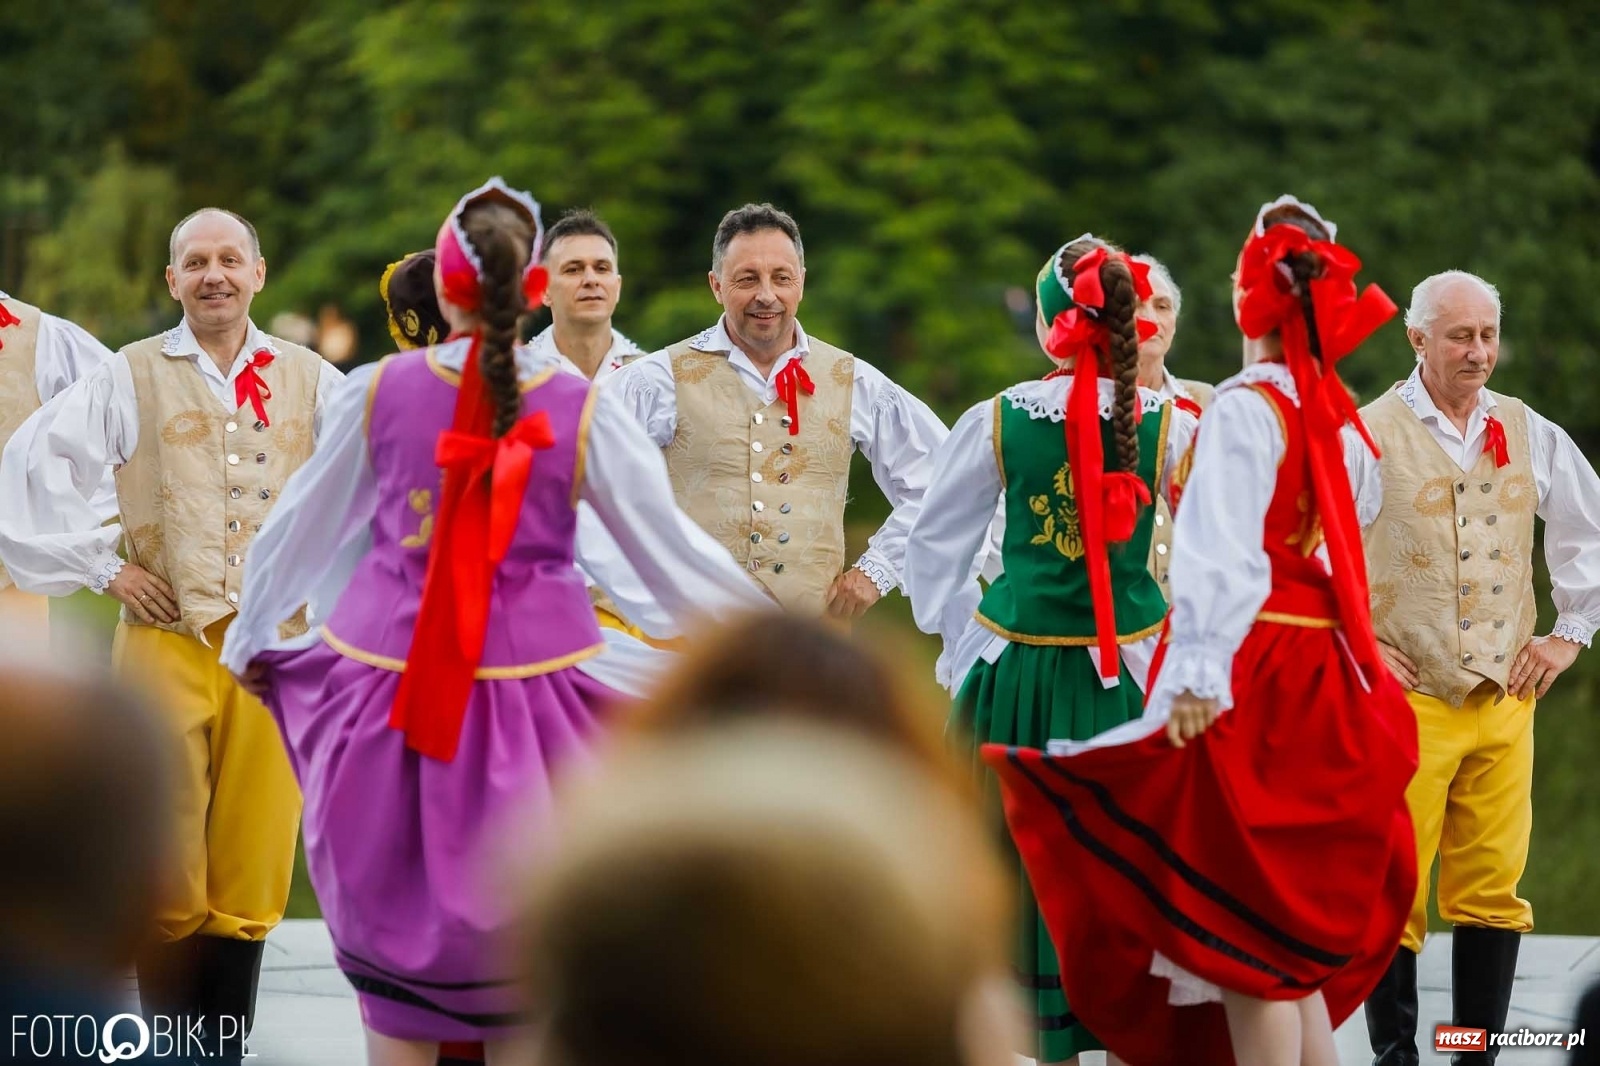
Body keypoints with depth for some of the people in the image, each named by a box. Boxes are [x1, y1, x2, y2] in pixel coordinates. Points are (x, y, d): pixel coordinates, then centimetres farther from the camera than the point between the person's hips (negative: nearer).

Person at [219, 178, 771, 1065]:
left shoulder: (378, 393, -3)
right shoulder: (581, 411, -7)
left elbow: (301, 528, 7)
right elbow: (667, 547, -2)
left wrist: (250, 638, 23)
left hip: (386, 687, 1)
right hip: (530, 686, -1)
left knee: (397, 945, 9)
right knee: (520, 954, 9)